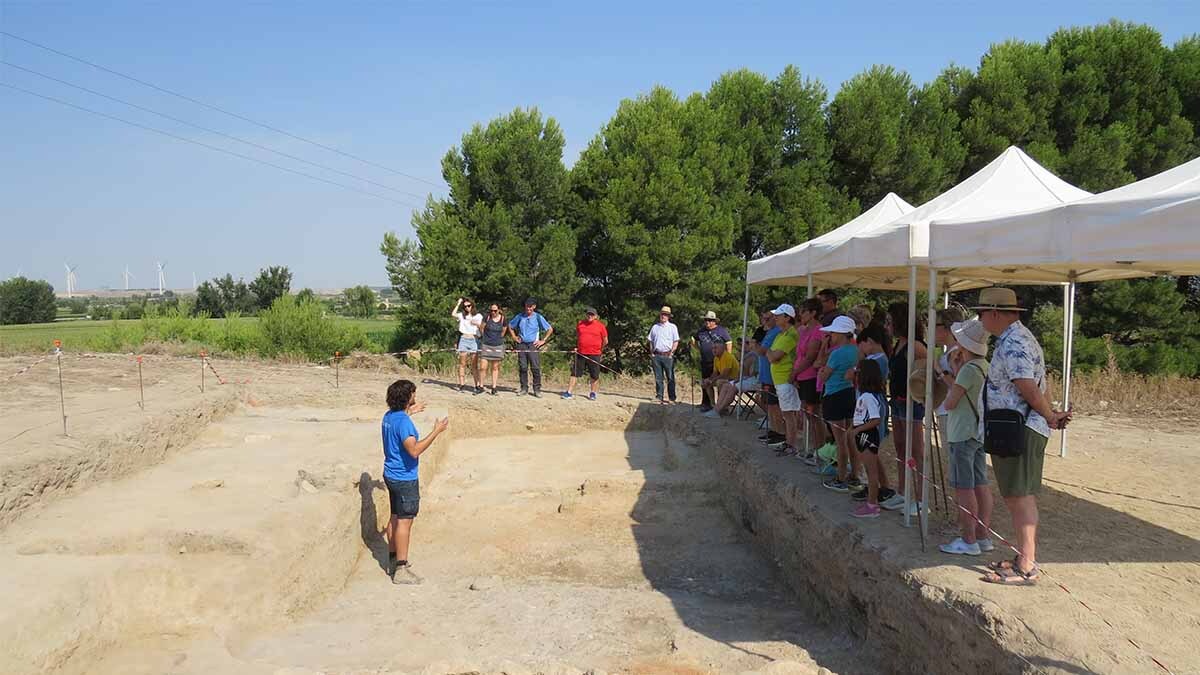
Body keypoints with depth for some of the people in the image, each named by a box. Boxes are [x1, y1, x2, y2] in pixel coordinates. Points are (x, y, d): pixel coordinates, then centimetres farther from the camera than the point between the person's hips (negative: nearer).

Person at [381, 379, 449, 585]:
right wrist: (436, 432, -28)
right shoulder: (404, 422, -25)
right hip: (405, 479, -10)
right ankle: (401, 570, 1)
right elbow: (414, 450, -31)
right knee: (404, 522, -3)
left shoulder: (389, 416, 5)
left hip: (391, 475, 10)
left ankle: (393, 560, 31)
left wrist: (409, 413, 33)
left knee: (395, 518, 19)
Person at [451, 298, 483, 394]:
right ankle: (462, 384, 3)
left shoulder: (478, 316, 10)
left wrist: (477, 324, -16)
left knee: (474, 365, -3)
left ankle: (478, 385, -3)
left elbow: (482, 328, 4)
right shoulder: (462, 315, 11)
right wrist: (458, 304, -2)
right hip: (464, 340, 1)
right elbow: (453, 315, -8)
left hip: (474, 340, -1)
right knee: (462, 364, 0)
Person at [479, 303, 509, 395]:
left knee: (495, 368, 6)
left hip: (498, 346, 0)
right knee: (484, 367, -4)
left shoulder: (502, 319, -4)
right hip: (486, 345, 0)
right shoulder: (487, 317, -5)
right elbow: (482, 328, 8)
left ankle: (494, 388, 11)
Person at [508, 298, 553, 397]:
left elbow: (550, 329, 5)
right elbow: (510, 326, 23)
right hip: (521, 345, 2)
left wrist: (543, 341, 0)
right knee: (522, 368, 2)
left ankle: (537, 389, 2)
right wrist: (514, 337, 12)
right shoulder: (520, 317, 8)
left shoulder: (538, 317, 1)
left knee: (536, 368, -6)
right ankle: (524, 388, 11)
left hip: (533, 345, -2)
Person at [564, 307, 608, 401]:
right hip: (580, 354, 2)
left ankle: (593, 394, 19)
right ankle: (569, 392, 4)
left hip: (594, 355, -2)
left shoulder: (601, 326, -2)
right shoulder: (580, 324, 6)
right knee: (574, 373, 1)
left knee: (594, 375, 5)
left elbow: (605, 341, 6)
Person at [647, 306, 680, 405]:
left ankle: (672, 398, 4)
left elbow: (676, 342, 2)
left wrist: (671, 352, -8)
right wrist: (651, 353, 7)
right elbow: (650, 341, 18)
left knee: (670, 378, -1)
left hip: (667, 355, -3)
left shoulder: (672, 327, 6)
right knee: (658, 378, 4)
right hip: (656, 356, 3)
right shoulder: (655, 327, 15)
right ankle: (659, 398, 9)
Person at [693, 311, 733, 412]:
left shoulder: (721, 330, -2)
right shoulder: (701, 330, 11)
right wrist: (693, 342, 5)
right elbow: (696, 341, 27)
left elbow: (729, 343, -1)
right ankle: (706, 404, 17)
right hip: (705, 362, 4)